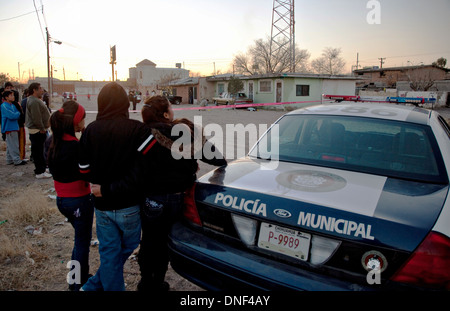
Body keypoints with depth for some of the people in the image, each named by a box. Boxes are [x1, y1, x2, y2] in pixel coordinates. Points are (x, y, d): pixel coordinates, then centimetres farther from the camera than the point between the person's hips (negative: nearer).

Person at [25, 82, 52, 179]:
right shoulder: (34, 101, -19)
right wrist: (42, 128, -18)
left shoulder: (35, 100, 16)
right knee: (38, 151, -6)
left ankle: (43, 167, 33)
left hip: (39, 130, 11)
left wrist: (44, 128, 18)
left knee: (39, 150, 20)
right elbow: (36, 118, -25)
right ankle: (40, 172, -1)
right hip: (37, 131, -11)